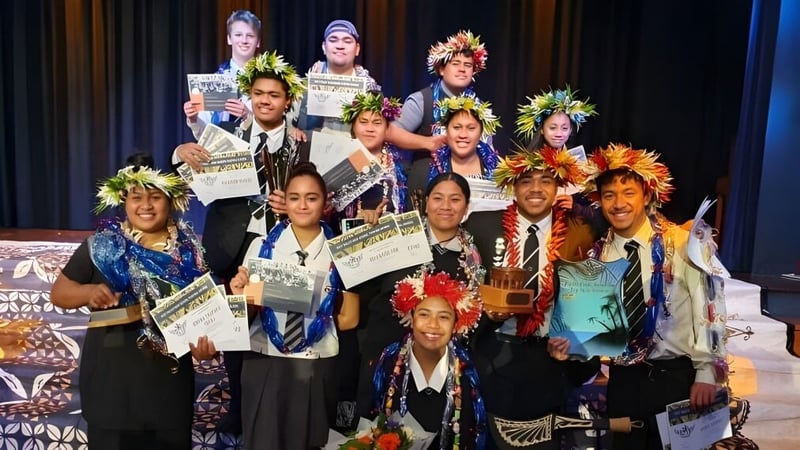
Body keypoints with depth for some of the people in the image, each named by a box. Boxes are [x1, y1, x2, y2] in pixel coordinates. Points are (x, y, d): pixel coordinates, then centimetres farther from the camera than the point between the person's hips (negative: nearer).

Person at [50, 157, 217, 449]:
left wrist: (205, 341, -14)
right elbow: (58, 292, 2)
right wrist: (89, 291, -18)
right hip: (112, 375, -1)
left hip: (170, 377, 2)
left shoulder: (189, 251, 1)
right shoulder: (102, 246, -2)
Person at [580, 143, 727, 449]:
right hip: (623, 379, 3)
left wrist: (706, 373, -9)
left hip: (678, 375, -3)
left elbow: (706, 308, -8)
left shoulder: (682, 243, -9)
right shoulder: (598, 255, 1)